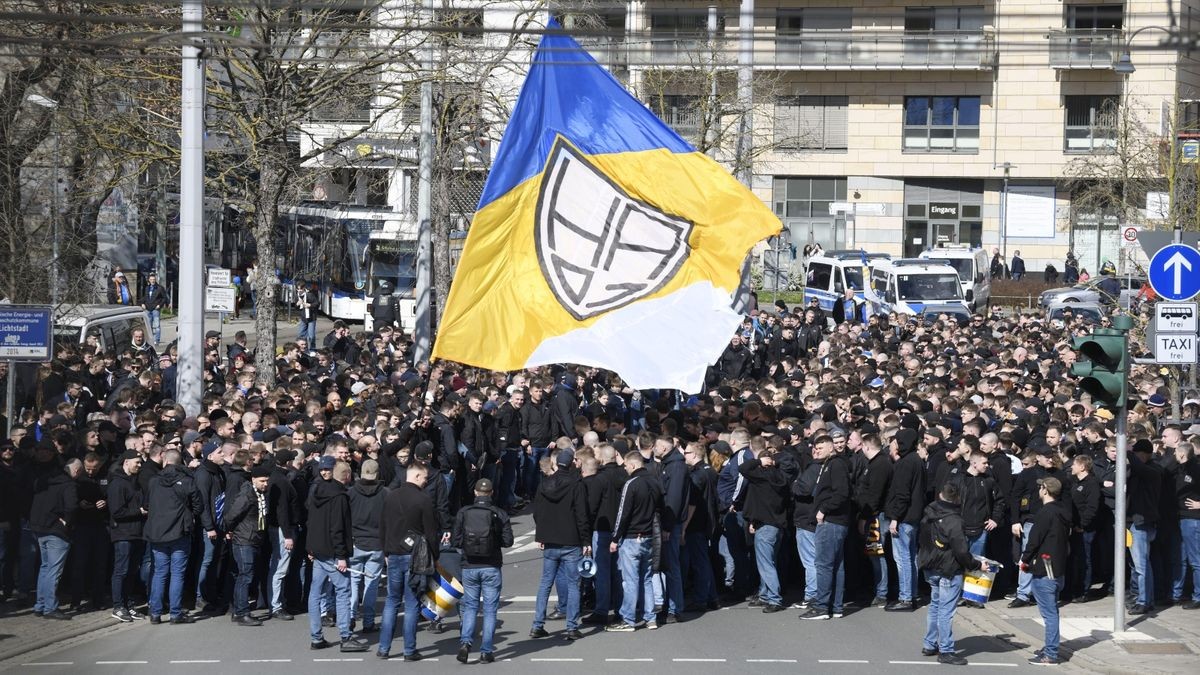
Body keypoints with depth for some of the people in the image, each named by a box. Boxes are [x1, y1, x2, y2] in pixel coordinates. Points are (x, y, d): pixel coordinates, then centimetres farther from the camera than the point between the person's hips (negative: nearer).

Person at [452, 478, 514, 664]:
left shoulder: (463, 513, -4)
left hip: (469, 567, 1)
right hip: (491, 568, -1)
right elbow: (508, 541, -6)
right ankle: (486, 651, 6)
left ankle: (465, 641, -7)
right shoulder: (500, 514, -6)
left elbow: (455, 541, -4)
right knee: (490, 609, 6)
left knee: (470, 607, 13)